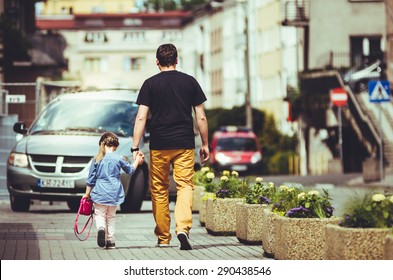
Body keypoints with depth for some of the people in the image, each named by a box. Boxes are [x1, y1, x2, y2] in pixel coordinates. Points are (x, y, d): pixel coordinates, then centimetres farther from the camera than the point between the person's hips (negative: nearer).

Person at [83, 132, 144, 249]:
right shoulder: (119, 158, -4)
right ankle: (110, 241, 13)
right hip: (114, 194, 1)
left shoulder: (96, 159, -2)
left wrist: (87, 193, 12)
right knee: (111, 217, 14)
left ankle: (101, 228, -26)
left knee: (100, 214, 6)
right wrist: (137, 161, 30)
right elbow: (130, 170, 13)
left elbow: (91, 179, 2)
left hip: (99, 193, -1)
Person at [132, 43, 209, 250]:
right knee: (185, 186, 0)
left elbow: (141, 118, -5)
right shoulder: (190, 82, 5)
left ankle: (163, 237, 15)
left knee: (159, 190, 10)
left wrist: (135, 148, -4)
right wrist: (205, 144, 15)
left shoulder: (150, 84, 1)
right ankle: (183, 228, -23)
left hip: (159, 145, 0)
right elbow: (201, 117, 6)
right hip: (185, 144, 0)